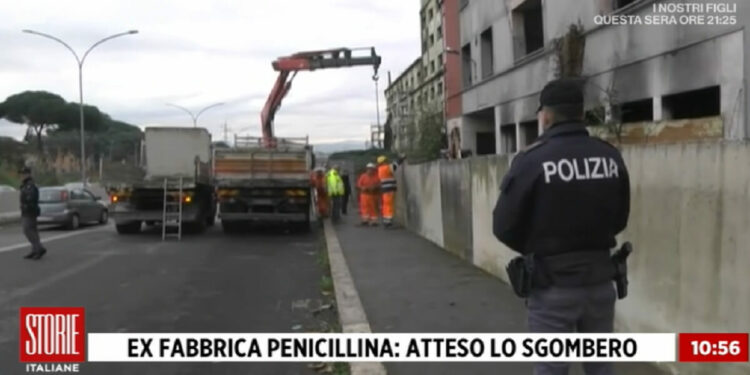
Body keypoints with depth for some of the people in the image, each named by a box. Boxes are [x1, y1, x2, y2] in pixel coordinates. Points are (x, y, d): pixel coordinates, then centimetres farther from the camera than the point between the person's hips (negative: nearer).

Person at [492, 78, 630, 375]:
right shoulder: (611, 157, 1)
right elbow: (619, 219, 11)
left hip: (553, 285, -5)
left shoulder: (532, 160, -16)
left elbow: (504, 227, -10)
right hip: (600, 279, 5)